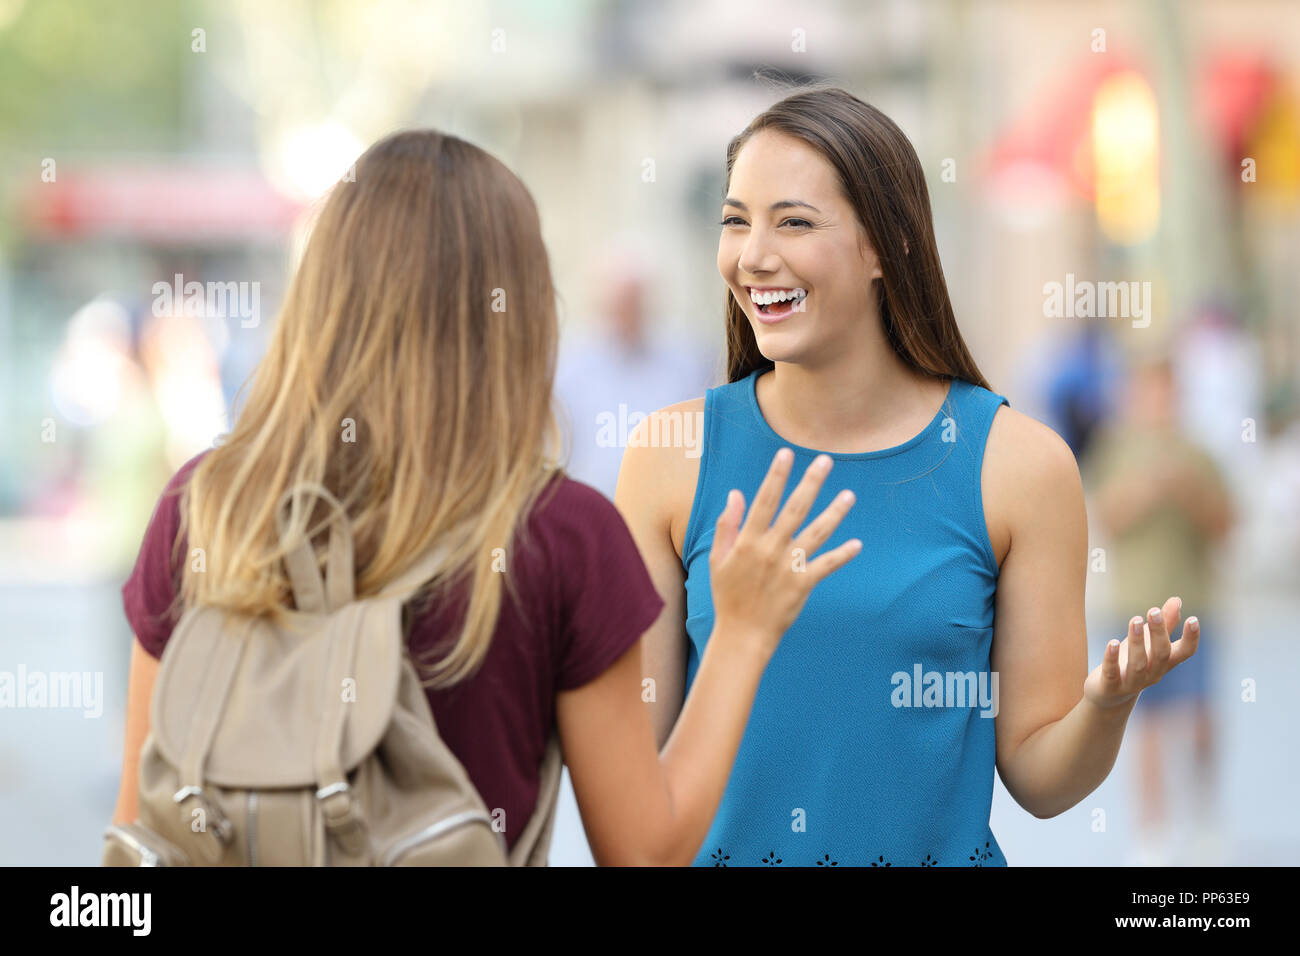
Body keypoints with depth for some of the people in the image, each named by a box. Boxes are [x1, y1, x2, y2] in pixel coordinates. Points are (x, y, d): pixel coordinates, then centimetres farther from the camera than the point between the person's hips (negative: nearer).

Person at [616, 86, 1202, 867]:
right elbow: (630, 754, -2)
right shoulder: (673, 459, -4)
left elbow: (1038, 778, -3)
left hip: (940, 848, -1)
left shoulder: (1018, 464, -6)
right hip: (722, 848, 1)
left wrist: (1108, 705, -21)